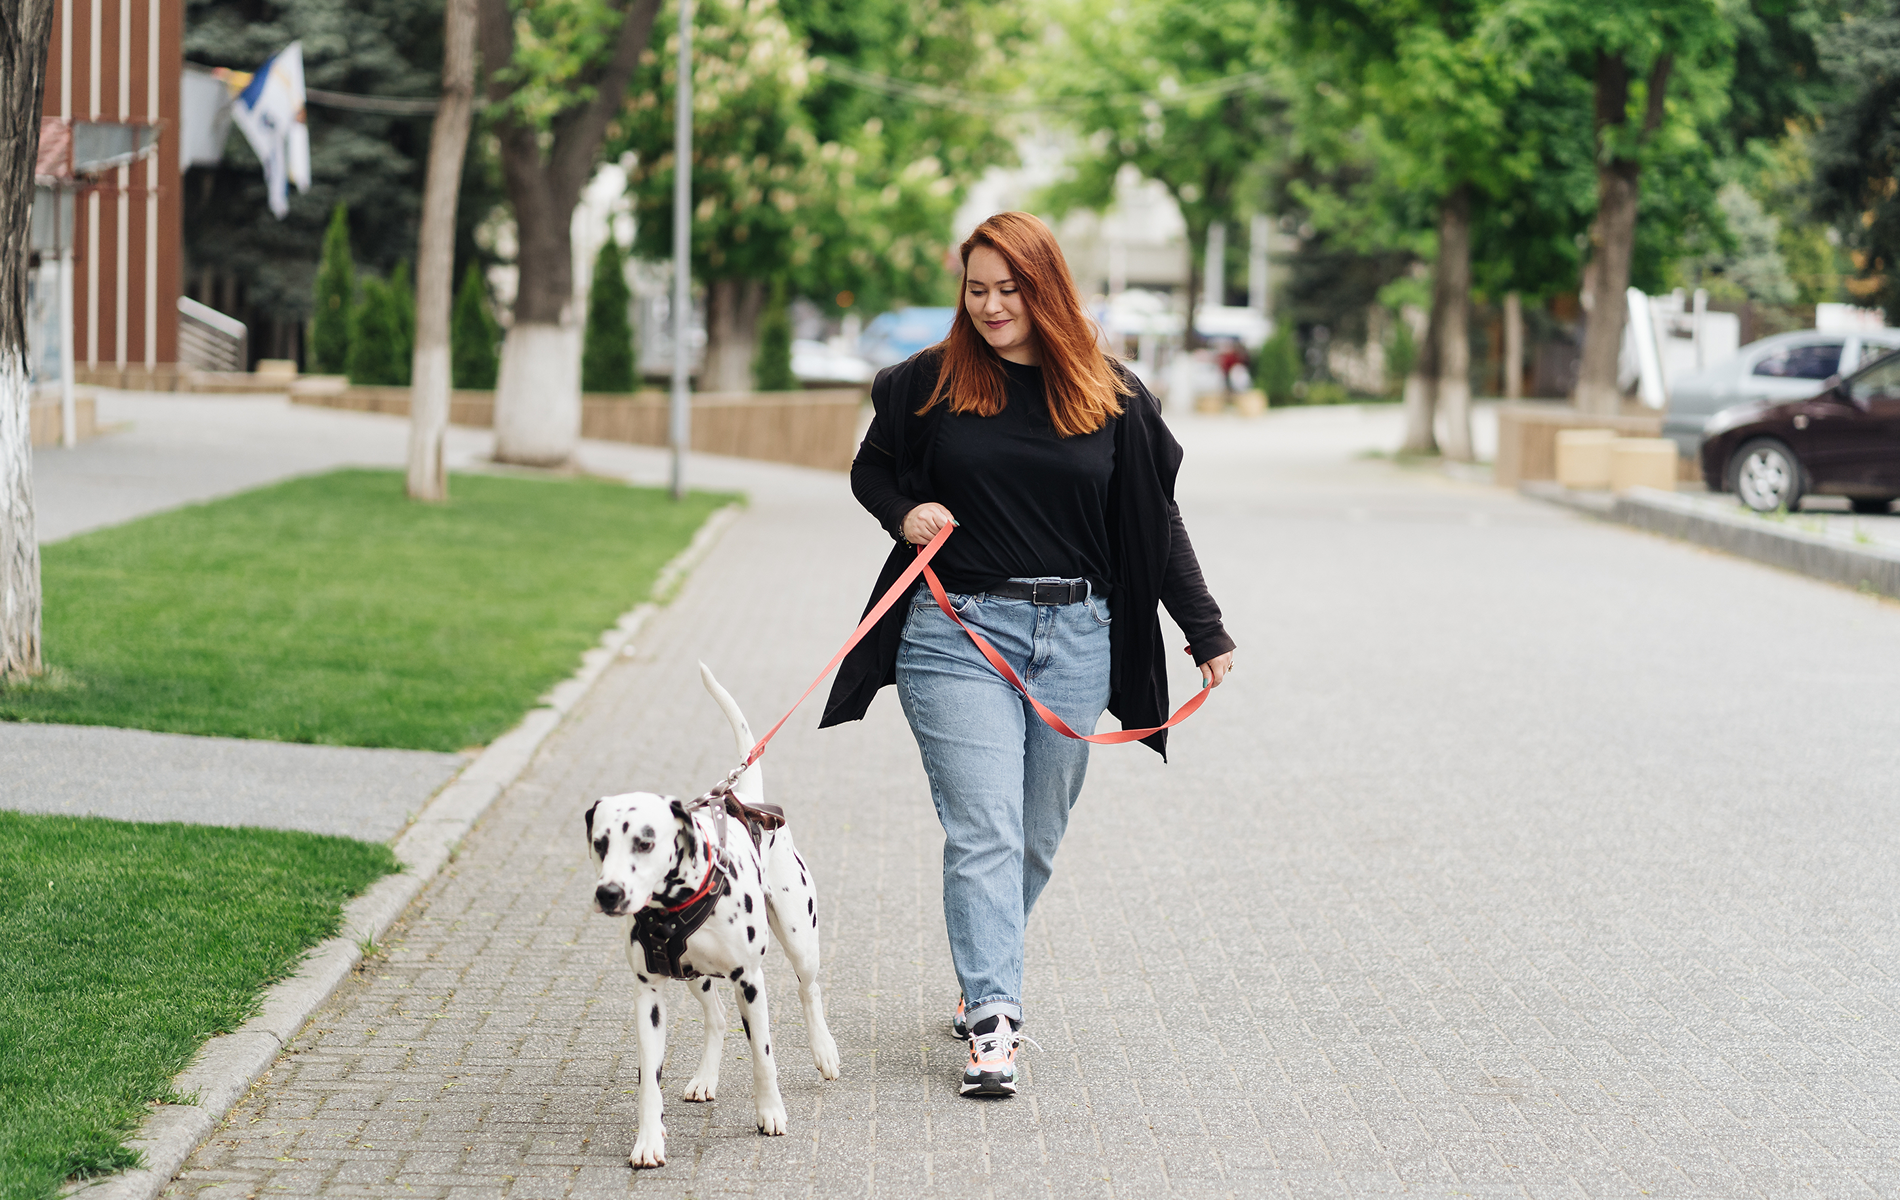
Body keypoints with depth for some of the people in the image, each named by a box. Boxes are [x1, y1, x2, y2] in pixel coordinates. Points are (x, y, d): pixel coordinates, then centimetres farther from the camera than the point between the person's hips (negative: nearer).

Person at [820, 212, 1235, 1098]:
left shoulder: (1112, 397, 6)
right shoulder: (928, 384, 2)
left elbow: (1155, 522, 12)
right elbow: (870, 469, 16)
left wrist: (1205, 629, 11)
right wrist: (903, 513, -6)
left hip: (1075, 640, 2)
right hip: (958, 633, -2)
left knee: (1037, 835, 10)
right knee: (984, 831, -12)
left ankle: (984, 980, 29)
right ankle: (991, 1021, -15)